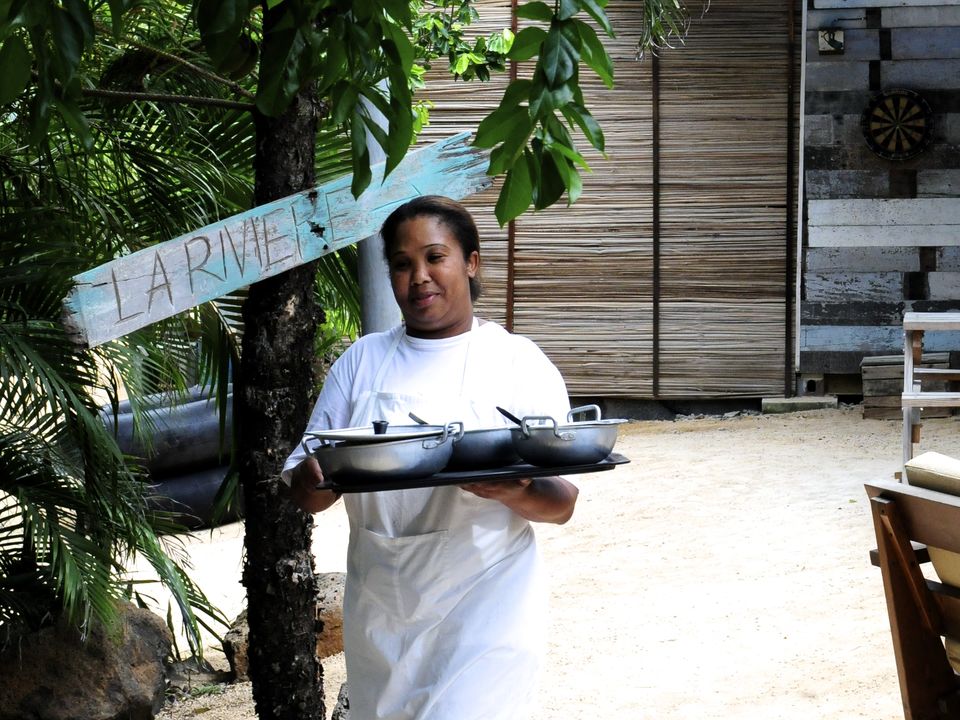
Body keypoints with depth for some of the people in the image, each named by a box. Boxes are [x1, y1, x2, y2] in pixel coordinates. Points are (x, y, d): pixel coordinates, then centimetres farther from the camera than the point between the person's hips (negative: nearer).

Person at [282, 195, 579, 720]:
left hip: (483, 607, -4)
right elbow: (304, 493, 7)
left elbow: (562, 504, -3)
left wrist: (513, 492, -25)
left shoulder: (519, 362, 2)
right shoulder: (362, 361, 10)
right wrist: (318, 476, -18)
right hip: (380, 612, 4)